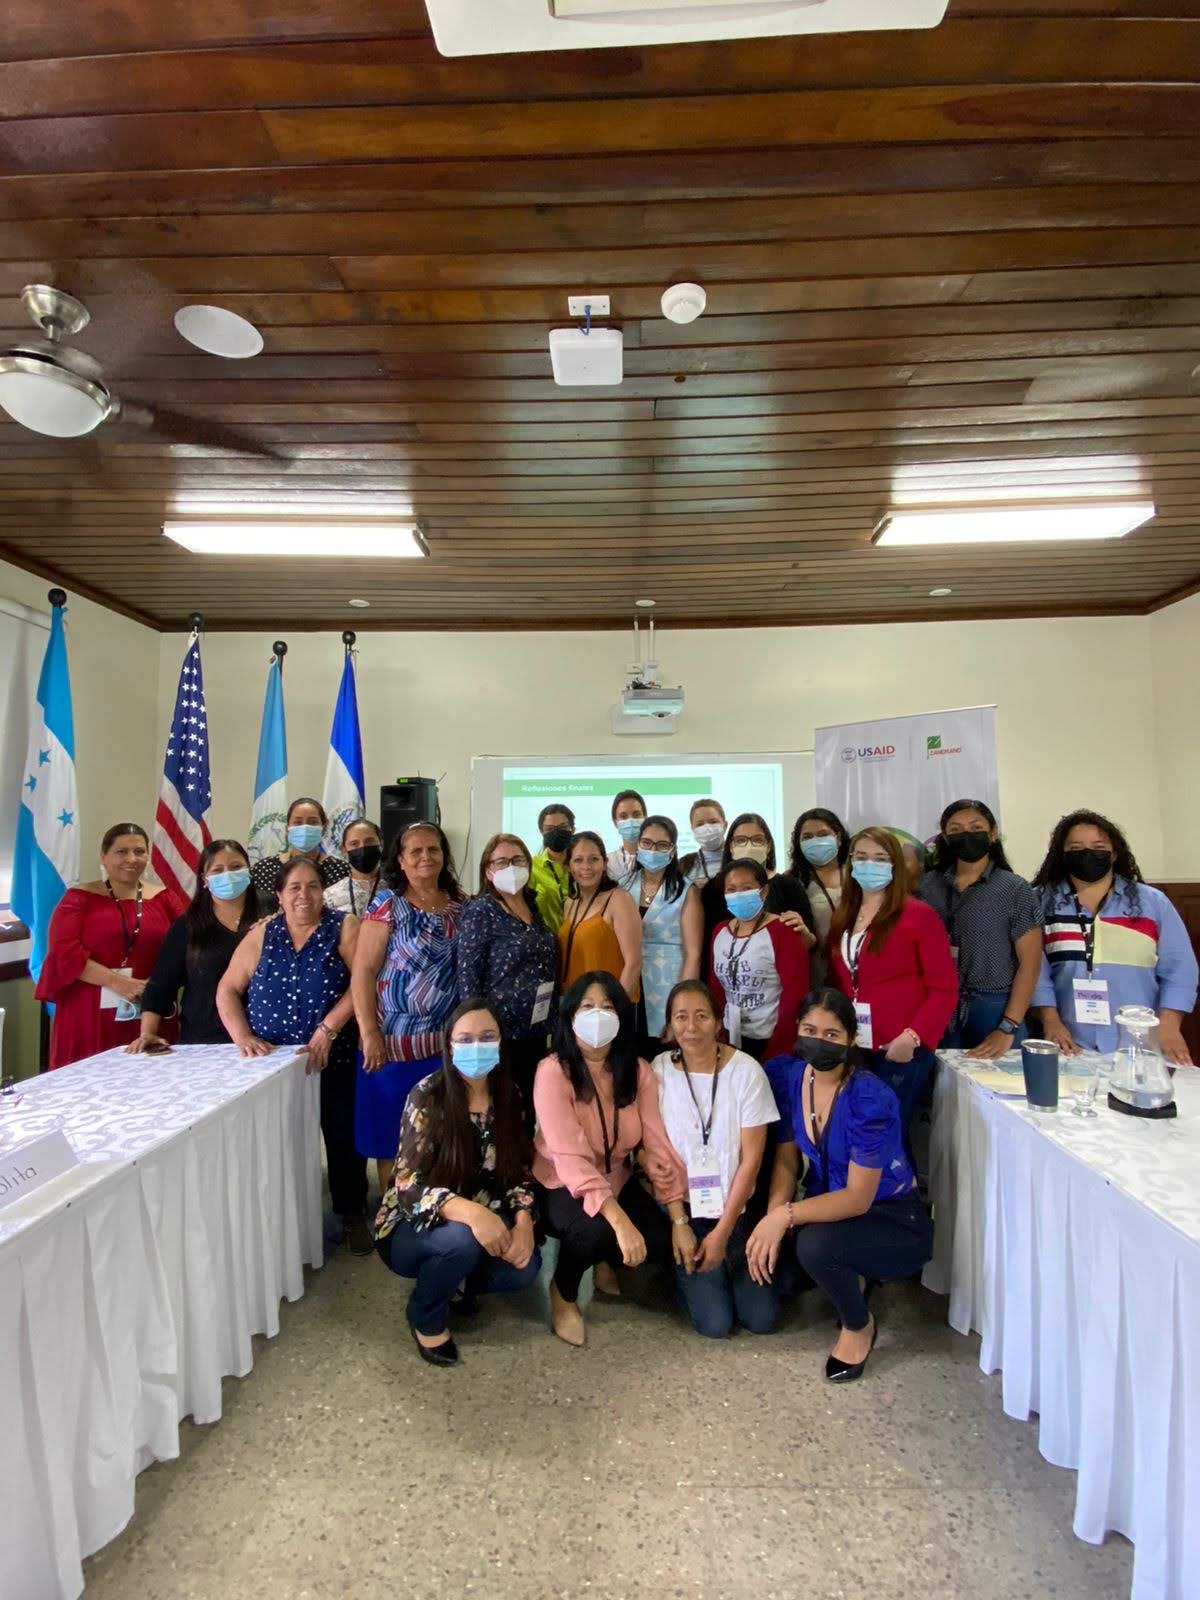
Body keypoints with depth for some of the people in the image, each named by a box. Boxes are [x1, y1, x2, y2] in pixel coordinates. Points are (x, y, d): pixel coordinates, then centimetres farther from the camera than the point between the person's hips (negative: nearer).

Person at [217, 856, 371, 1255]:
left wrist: (328, 1029, -22)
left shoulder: (344, 927, -5)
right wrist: (242, 1036, -10)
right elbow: (228, 990, 4)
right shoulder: (262, 934, 4)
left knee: (342, 1136, 5)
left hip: (334, 1060, -2)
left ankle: (352, 1215, 23)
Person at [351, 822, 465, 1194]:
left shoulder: (459, 905, 7)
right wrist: (370, 1035, -14)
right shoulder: (387, 904, -5)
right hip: (395, 1042, -4)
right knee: (392, 1136, 7)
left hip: (448, 1040, 4)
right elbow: (363, 971, -9)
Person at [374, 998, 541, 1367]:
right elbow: (407, 1184, -25)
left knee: (525, 1266, -22)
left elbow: (519, 1171, 0)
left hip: (486, 1221, 4)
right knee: (463, 1240, -34)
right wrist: (471, 1212, -41)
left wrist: (523, 1221, -20)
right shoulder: (427, 1098, -21)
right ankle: (426, 1316, -1)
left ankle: (457, 1282, 11)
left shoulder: (509, 1097, -6)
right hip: (414, 1227, -4)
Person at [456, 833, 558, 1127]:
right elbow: (467, 976, -13)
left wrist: (552, 1022, 12)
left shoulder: (533, 906, 8)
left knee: (529, 1111, 16)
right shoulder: (480, 911, -10)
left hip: (537, 1030, 6)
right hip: (500, 1031, -6)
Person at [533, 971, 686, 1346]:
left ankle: (606, 1263, 21)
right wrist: (620, 1221, -39)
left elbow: (659, 1144, -10)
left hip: (617, 1181, 5)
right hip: (561, 1186, -5)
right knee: (594, 1232, -33)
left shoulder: (638, 1071, -8)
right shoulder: (553, 1071, -25)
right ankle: (563, 1293, 2)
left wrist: (680, 1221, -15)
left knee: (663, 1242, -14)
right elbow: (571, 1159, -32)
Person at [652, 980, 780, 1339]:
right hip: (682, 1208, 0)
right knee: (715, 1322, -7)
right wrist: (678, 1224, -9)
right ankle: (686, 1271, 22)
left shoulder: (746, 1071, -14)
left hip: (735, 1208, 1)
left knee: (761, 1318, -4)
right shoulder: (659, 1071, -11)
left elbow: (751, 1159, -10)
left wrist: (723, 1231, -10)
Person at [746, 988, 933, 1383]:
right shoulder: (787, 1075, -11)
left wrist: (786, 1215, -33)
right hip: (830, 1204, 6)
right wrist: (772, 1221, -20)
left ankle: (859, 1325, 2)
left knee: (815, 1244, -32)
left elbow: (858, 1198, -25)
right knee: (763, 1259, -13)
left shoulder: (870, 1099, -28)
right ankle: (848, 1278, 18)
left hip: (893, 1220, -6)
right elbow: (786, 1159, -5)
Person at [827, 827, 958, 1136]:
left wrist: (913, 1036, -17)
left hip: (901, 1052, -5)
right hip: (850, 1050, 5)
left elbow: (944, 988, -8)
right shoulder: (842, 917, 11)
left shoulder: (919, 915, -5)